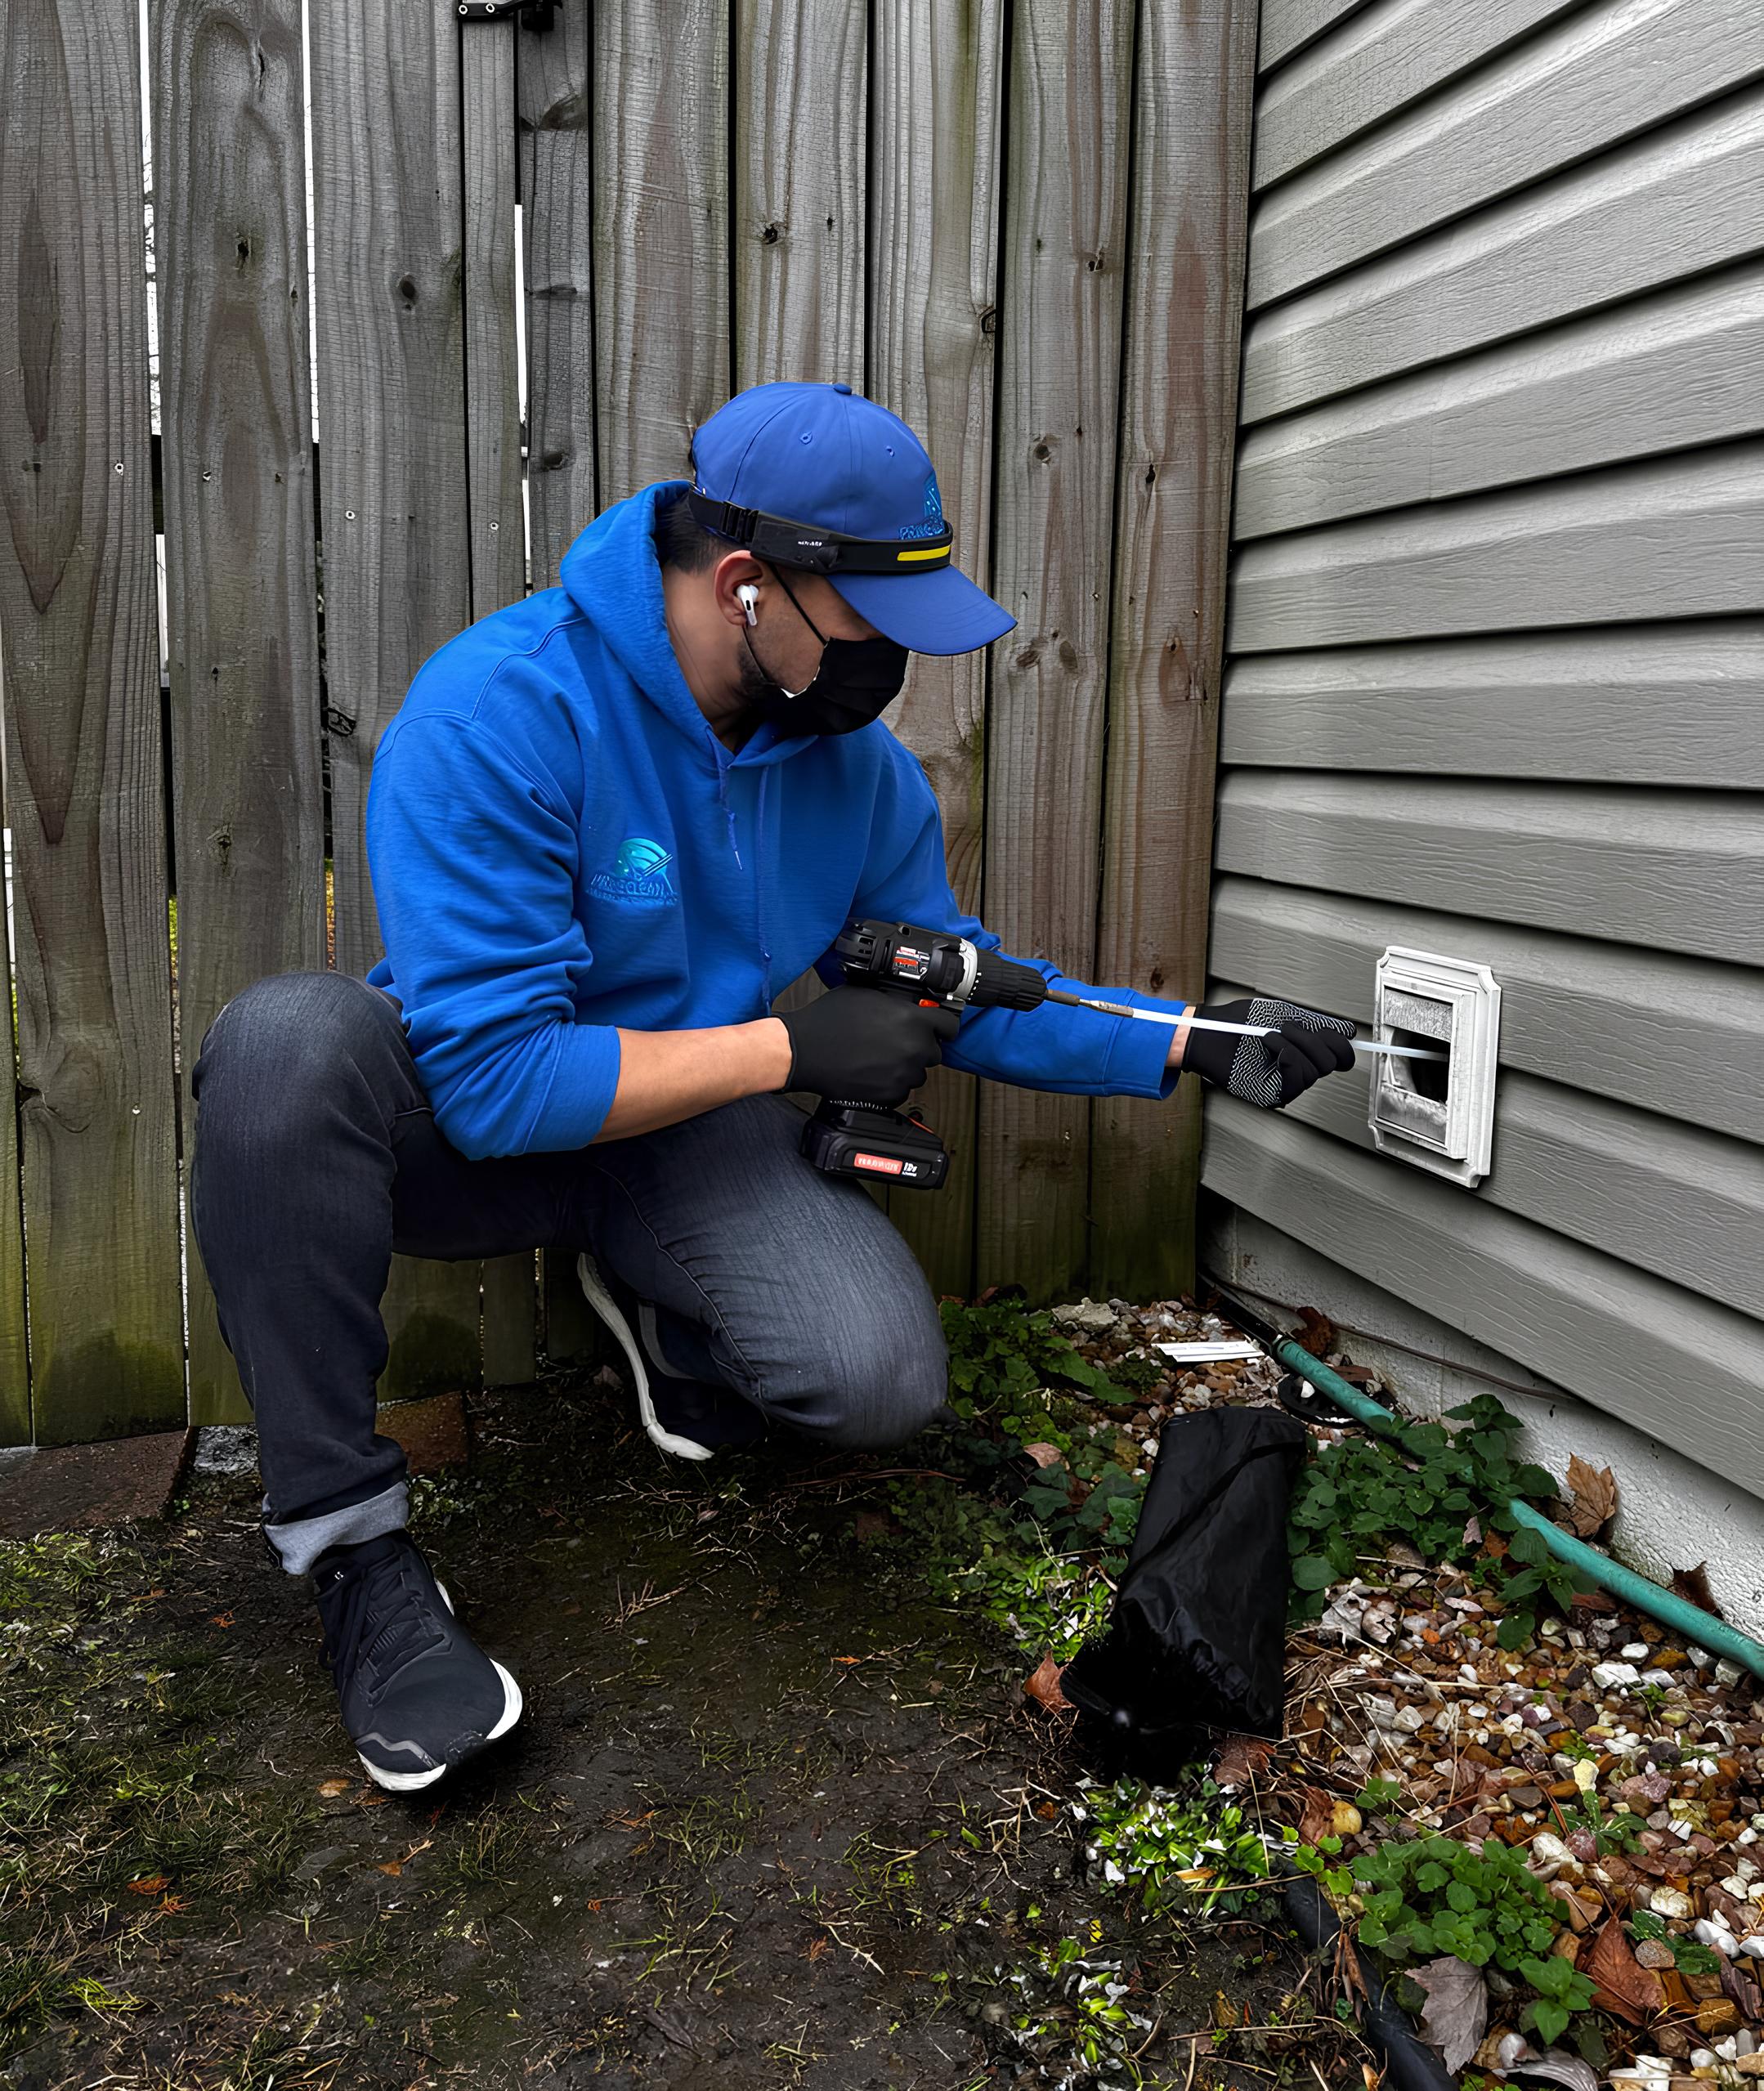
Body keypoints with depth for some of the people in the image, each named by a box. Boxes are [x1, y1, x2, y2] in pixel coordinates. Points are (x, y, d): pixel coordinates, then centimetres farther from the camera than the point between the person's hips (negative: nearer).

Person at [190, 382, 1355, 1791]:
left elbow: (960, 992, 5)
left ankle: (663, 1315, 15)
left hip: (690, 1147, 4)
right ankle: (351, 1542, -19)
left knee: (885, 1381, -22)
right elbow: (494, 1078, -29)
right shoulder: (501, 709, -25)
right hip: (467, 1133, -3)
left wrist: (1205, 1050, -4)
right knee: (290, 1041, -37)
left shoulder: (856, 762, -6)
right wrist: (790, 1047, -26)